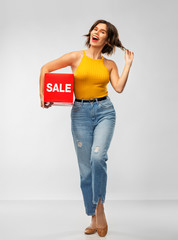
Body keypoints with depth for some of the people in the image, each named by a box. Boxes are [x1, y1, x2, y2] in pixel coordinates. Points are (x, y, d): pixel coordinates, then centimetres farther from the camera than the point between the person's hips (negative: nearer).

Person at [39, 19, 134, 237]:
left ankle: (99, 206, -6)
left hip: (104, 111, 0)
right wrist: (42, 94, -3)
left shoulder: (109, 64, 10)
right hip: (81, 112, 0)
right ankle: (93, 218, 14)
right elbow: (45, 68, 4)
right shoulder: (77, 57, 4)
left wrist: (128, 64, 1)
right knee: (85, 168, 1)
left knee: (98, 156, -25)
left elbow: (119, 87, -5)